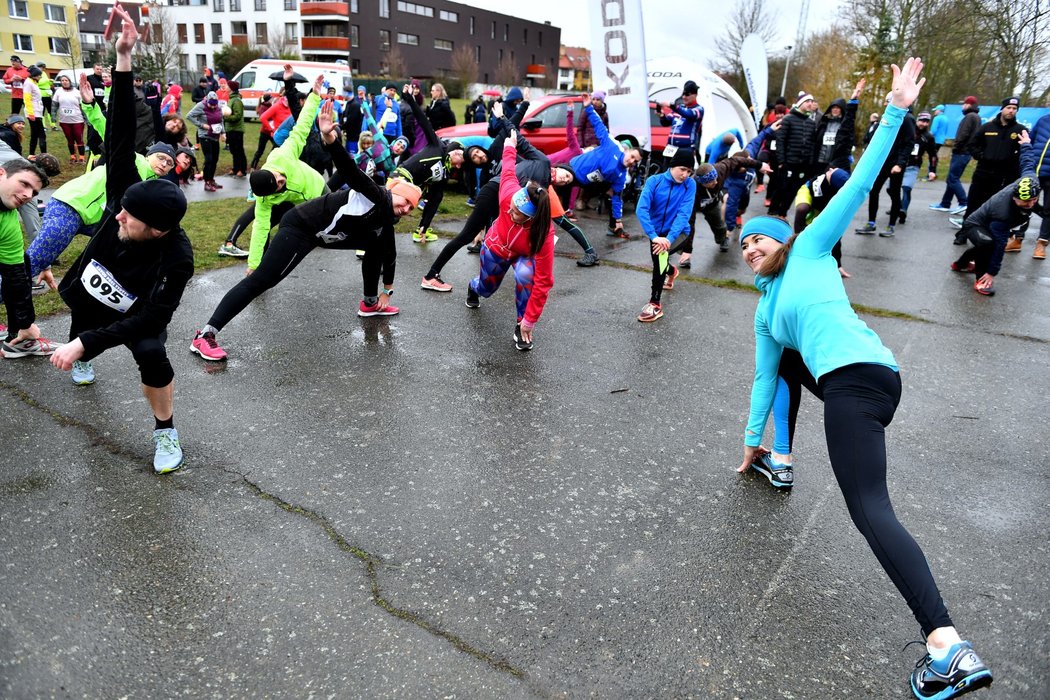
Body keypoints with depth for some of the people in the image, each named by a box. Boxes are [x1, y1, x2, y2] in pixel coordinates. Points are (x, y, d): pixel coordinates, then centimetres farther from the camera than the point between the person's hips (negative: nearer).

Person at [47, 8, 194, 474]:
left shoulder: (176, 260, -38)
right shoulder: (124, 198, -30)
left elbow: (147, 319, -34)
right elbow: (120, 137, -34)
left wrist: (84, 344, -38)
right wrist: (123, 61, -42)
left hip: (132, 317, -4)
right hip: (86, 299, 5)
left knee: (152, 354, -32)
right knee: (78, 354, 29)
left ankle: (165, 432, -9)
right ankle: (80, 363, 69)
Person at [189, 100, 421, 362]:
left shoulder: (386, 221, 10)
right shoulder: (376, 196, -14)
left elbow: (388, 255, 20)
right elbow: (350, 171, -30)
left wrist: (387, 291, 26)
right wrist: (329, 137, -46)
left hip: (325, 237, 10)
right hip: (301, 225, -10)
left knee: (375, 245, 15)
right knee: (262, 280, -18)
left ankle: (370, 303, 26)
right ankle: (205, 336, -18)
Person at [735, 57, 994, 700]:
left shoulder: (810, 248, 13)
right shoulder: (765, 313, 29)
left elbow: (858, 183, 6)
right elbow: (765, 377, 32)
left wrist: (897, 111, 1)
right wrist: (752, 437, 35)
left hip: (859, 377, -8)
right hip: (843, 384, 8)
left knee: (871, 511, -19)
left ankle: (949, 646, -25)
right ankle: (773, 457, 37)